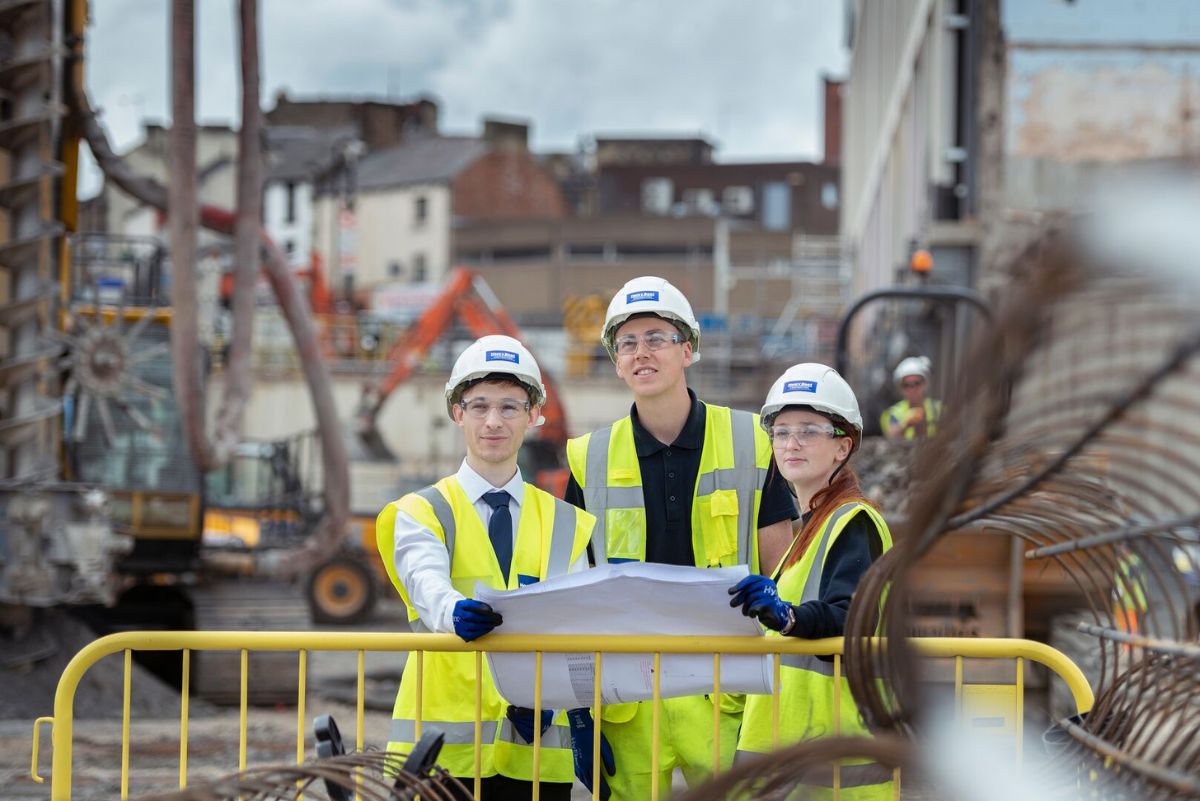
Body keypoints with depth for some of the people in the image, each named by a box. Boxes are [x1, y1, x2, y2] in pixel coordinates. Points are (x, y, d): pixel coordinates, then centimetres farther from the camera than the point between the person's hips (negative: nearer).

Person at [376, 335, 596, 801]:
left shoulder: (566, 525, 14)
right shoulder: (422, 513, 6)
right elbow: (426, 583, -15)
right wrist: (454, 612, -39)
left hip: (538, 747, 2)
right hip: (445, 744, -2)